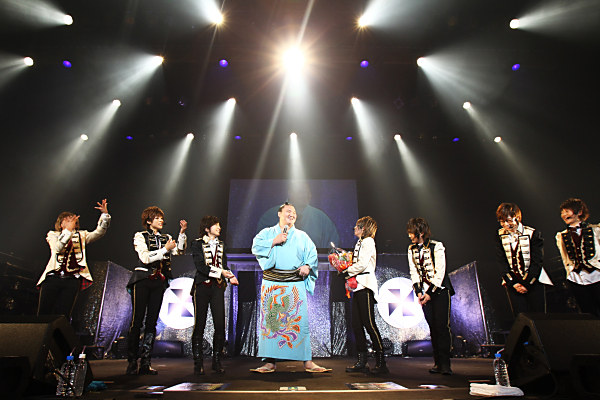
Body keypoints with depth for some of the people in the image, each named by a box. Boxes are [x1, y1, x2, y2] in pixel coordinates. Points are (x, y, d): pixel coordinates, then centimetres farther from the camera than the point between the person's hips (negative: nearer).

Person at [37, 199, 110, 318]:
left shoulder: (81, 236, 18)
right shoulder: (53, 235, 15)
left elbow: (99, 232, 1)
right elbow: (58, 248, -7)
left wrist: (105, 214, -12)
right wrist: (68, 229, -15)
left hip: (72, 280, 0)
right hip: (53, 278, 0)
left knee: (63, 316, -5)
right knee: (44, 315, -4)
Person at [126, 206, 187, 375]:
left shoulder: (166, 238, 16)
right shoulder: (140, 236, 2)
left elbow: (178, 250, 0)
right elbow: (145, 258, -11)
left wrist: (182, 233, -10)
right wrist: (165, 249, -15)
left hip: (159, 282, 4)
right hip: (142, 280, -4)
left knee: (152, 322, 4)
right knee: (137, 321, -4)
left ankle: (146, 363, 9)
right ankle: (132, 362, 5)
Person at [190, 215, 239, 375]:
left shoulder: (221, 245, 16)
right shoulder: (197, 243, 1)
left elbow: (224, 265, 14)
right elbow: (200, 266, -11)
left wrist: (230, 276, -6)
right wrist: (221, 272, -17)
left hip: (217, 287, 4)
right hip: (202, 286, -4)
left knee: (220, 325, -1)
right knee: (199, 325, 1)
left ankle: (217, 362, 12)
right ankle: (198, 363, 13)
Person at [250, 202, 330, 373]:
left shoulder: (302, 236, 17)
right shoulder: (268, 232, 14)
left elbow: (312, 254, 9)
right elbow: (256, 246, 0)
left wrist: (307, 265, -9)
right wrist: (274, 242, -9)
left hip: (295, 284, 1)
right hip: (272, 282, 0)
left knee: (300, 320, -3)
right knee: (271, 320, -2)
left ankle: (307, 361, 4)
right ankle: (270, 362, 6)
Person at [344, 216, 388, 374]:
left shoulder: (368, 241, -6)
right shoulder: (360, 243, 22)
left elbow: (362, 264, -16)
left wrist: (348, 271, -5)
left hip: (365, 285, -9)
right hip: (358, 285, 9)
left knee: (369, 324, -8)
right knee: (357, 324, 7)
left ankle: (381, 363, 1)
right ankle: (362, 362, 13)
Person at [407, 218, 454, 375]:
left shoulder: (436, 246, -9)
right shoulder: (411, 249, 7)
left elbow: (440, 272, -12)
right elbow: (414, 272, 6)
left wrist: (430, 293, -13)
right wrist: (418, 292, -4)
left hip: (439, 290, -4)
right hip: (425, 292, 5)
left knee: (442, 325, -9)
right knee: (432, 327, 5)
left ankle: (445, 363, -3)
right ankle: (438, 362, 11)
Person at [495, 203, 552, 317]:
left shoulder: (532, 233, -5)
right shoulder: (500, 236, 2)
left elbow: (537, 261, -7)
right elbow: (502, 262, 1)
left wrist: (527, 283, -9)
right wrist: (513, 282, -7)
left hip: (533, 282, -2)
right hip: (513, 283, 2)